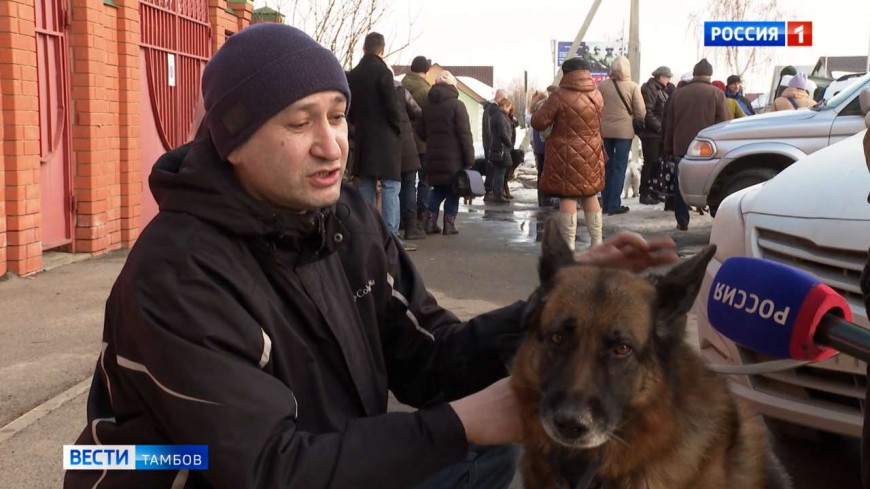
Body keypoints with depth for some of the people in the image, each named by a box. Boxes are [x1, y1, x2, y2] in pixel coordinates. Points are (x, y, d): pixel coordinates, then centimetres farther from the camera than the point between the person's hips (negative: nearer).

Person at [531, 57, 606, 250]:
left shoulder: (560, 96, -14)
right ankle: (597, 242, 21)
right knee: (590, 196, 17)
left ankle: (569, 247, -2)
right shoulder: (597, 96, 4)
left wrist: (545, 108, 8)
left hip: (566, 156, -5)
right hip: (591, 155, 5)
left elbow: (538, 122, -11)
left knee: (567, 198, -1)